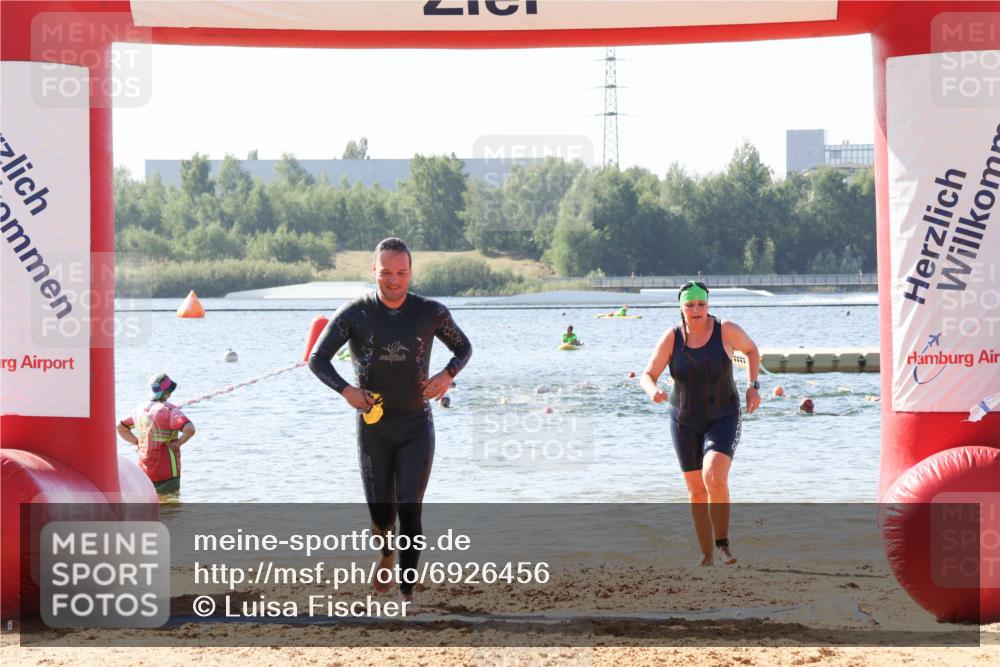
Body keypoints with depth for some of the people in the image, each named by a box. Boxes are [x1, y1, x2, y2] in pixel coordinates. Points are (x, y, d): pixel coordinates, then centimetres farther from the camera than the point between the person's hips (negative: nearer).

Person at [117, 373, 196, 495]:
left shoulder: (141, 408, 7)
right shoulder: (169, 410, -16)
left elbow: (121, 427, 23)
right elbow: (190, 429, -31)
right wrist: (178, 443, -14)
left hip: (144, 470, 7)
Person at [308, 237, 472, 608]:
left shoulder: (431, 312, -3)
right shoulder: (354, 313, -6)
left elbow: (463, 347, 12)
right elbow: (317, 360, -3)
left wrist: (448, 374, -8)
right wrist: (345, 389, -19)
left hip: (416, 427, 0)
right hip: (373, 427, 0)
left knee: (409, 511, -11)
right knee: (381, 515, 5)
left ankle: (407, 594, -5)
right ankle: (387, 552, 41)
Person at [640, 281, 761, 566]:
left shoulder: (726, 331, -12)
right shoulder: (672, 338, -10)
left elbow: (752, 350, 8)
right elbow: (647, 376, -9)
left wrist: (753, 387, -1)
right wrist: (653, 391, -32)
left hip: (723, 419, -2)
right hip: (685, 422, 2)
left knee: (714, 477, -25)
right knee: (696, 490, 7)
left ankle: (723, 543, -9)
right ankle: (706, 555, 19)